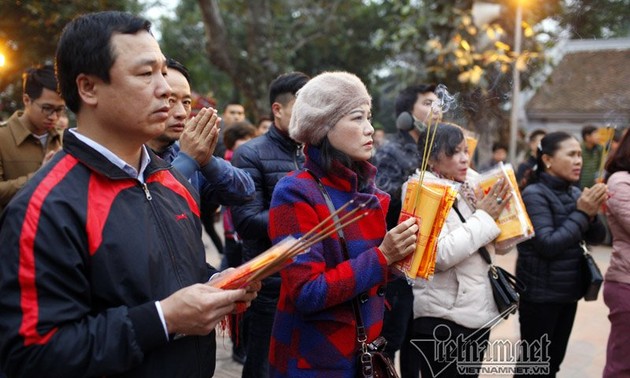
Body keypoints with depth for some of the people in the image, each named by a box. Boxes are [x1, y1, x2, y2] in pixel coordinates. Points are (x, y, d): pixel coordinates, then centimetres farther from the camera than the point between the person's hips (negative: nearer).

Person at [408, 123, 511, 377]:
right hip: (443, 318, -7)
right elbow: (441, 255, -26)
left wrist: (500, 214, -3)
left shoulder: (471, 186, 8)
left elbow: (497, 244, 16)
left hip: (479, 312, 7)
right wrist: (484, 216, -17)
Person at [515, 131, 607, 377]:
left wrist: (591, 214, -14)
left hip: (568, 292, 7)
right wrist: (581, 213, -19)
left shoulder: (574, 192, 6)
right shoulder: (534, 194, -15)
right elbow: (548, 245, -23)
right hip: (540, 294, -7)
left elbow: (597, 237, 5)